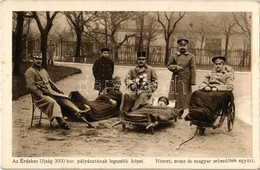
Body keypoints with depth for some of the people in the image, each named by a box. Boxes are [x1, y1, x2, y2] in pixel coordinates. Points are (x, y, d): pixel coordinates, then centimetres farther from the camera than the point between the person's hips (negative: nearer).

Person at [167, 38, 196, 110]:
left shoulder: (191, 57, 3)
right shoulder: (174, 56, 9)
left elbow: (193, 70, 0)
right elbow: (169, 65, 11)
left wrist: (192, 82, -6)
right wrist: (175, 67, -10)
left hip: (186, 81, -2)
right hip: (175, 80, 2)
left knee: (185, 100, 1)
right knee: (173, 99, 2)